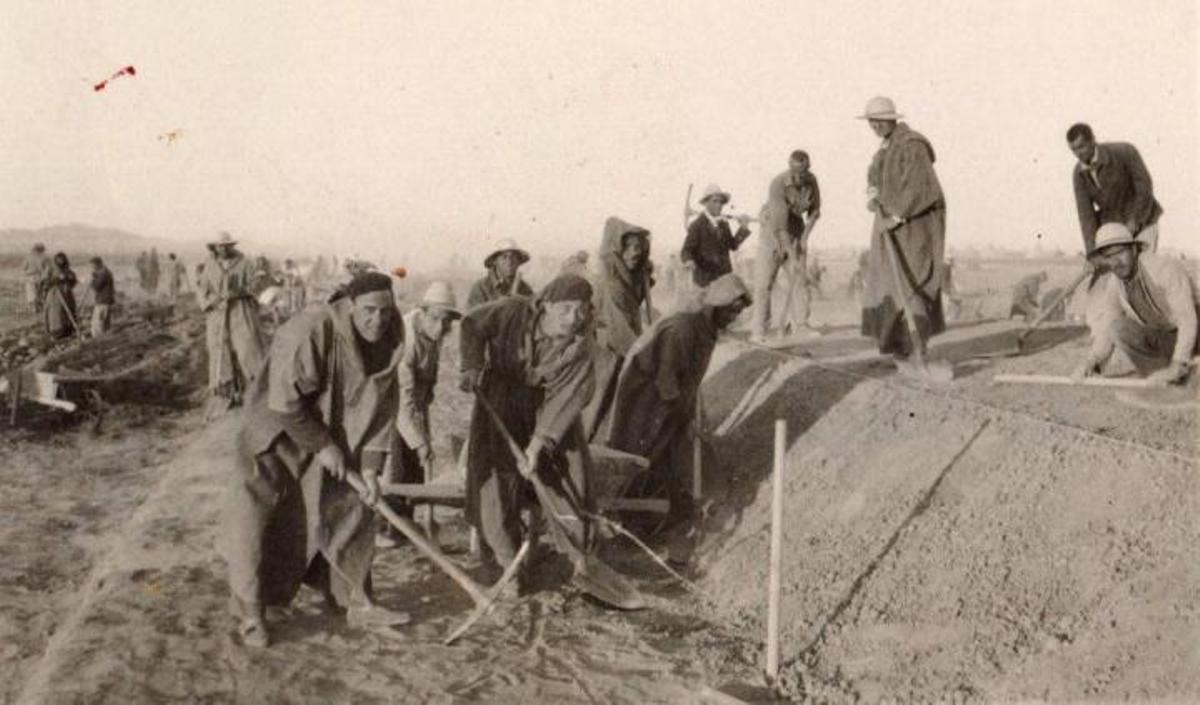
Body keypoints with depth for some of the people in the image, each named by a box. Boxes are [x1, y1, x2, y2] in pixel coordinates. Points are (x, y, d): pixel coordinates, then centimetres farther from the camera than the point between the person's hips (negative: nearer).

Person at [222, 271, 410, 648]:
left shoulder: (386, 341, -11)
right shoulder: (308, 332, -32)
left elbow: (381, 405, -6)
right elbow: (284, 403, -28)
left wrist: (370, 466, -10)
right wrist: (323, 446, -20)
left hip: (330, 432, 7)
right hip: (276, 433, -6)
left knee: (352, 510, 10)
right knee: (256, 519, -10)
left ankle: (357, 602, 24)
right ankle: (251, 611, 7)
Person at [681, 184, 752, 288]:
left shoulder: (723, 223, 8)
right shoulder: (697, 225, -12)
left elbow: (733, 245, 6)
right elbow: (686, 252, -16)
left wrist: (743, 227, -4)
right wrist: (689, 262, -38)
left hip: (725, 278, 6)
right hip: (705, 279, -6)